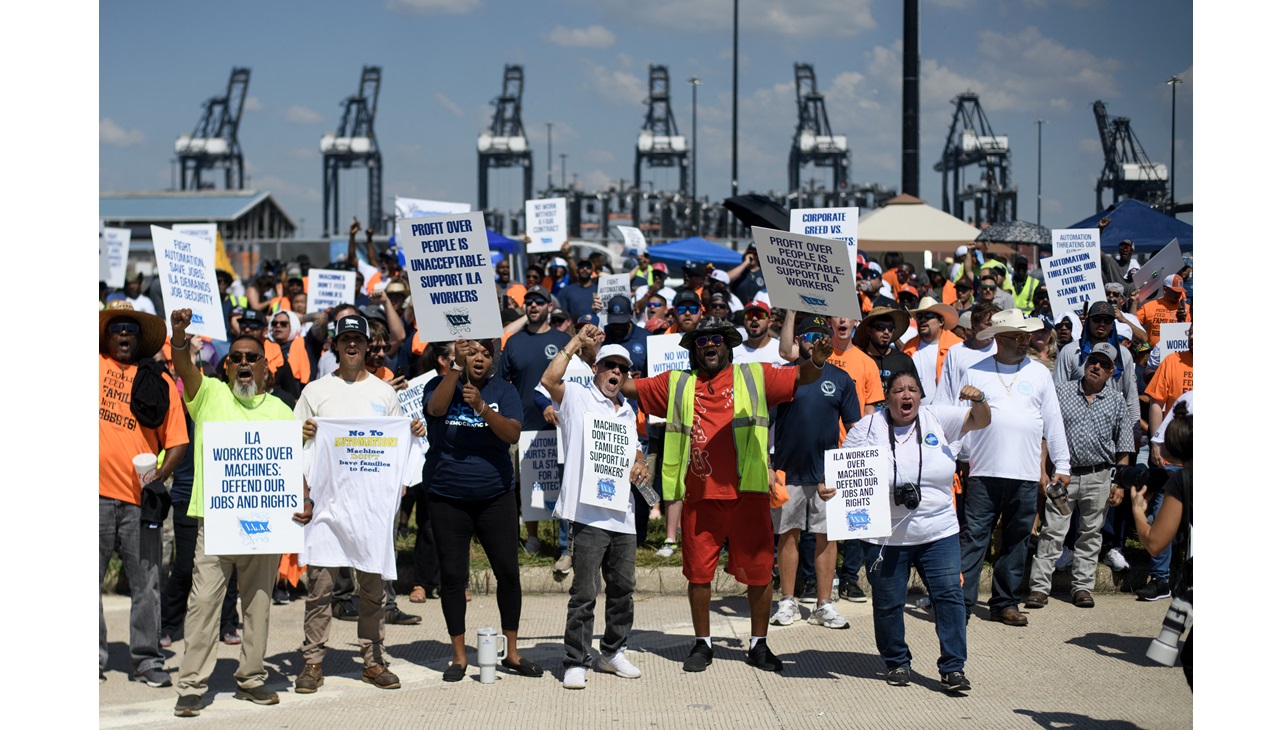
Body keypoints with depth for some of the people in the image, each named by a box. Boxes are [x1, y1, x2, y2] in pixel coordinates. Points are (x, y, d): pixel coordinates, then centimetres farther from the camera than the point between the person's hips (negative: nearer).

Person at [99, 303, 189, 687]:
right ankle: (93, 658, 16)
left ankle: (147, 661, 12)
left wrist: (161, 473, -9)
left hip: (140, 497, 0)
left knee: (146, 583, 3)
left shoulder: (160, 382, 9)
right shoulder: (95, 366, 9)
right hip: (97, 493, 0)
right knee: (90, 579, 5)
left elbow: (177, 440, 7)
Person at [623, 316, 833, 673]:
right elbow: (629, 387, 15)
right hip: (699, 496, 1)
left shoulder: (755, 377, 9)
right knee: (698, 571, 7)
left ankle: (758, 645, 18)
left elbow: (800, 377, 3)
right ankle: (702, 644, 23)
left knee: (759, 570, 3)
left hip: (747, 493, -1)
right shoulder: (677, 384, 14)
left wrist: (816, 362, -19)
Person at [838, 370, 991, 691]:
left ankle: (953, 667, 3)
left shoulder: (937, 418, 5)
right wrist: (828, 487, -15)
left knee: (949, 596, -4)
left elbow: (981, 421, 4)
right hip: (886, 539, -1)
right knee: (888, 603, 6)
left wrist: (978, 400, -17)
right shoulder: (868, 428, 1)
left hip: (939, 533, 1)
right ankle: (896, 663, 26)